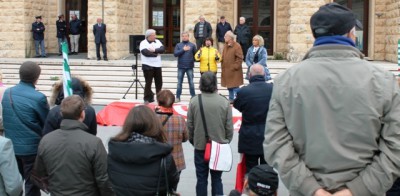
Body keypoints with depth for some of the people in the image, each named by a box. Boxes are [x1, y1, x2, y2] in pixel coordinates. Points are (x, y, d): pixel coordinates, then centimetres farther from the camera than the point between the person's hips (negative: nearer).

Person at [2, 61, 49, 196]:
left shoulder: (7, 93, 0)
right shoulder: (39, 97, -19)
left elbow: (4, 119, 11)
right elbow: (48, 123, -8)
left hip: (11, 146, 6)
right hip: (32, 147, -5)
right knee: (32, 184, 6)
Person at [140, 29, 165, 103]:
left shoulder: (157, 42, 10)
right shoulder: (143, 43, -6)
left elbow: (163, 49, -4)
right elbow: (146, 52, -20)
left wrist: (154, 50, -19)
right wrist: (156, 54, -10)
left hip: (157, 66, 5)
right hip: (148, 66, -5)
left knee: (159, 82, 10)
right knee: (148, 83, -1)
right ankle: (147, 99, 9)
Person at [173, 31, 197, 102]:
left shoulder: (192, 45, 2)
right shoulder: (178, 45, 3)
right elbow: (175, 54, -8)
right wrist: (183, 50, -15)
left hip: (189, 67, -1)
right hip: (181, 67, 1)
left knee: (191, 82, 5)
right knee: (179, 82, 6)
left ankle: (193, 96, 12)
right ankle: (178, 97, 11)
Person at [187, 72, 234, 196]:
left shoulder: (194, 101, -11)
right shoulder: (224, 102, -11)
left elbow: (189, 125, -3)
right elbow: (229, 127, -4)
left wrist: (192, 140, 14)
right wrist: (226, 142, 13)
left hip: (200, 146, 0)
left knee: (201, 179, 11)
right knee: (216, 179, 11)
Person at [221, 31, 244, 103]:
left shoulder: (237, 46, -12)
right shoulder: (226, 45, 13)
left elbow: (240, 58, -15)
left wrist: (235, 66, -16)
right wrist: (223, 66, 12)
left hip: (234, 71, -8)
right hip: (226, 70, 8)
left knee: (235, 86, -6)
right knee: (229, 86, 14)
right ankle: (231, 99, 24)